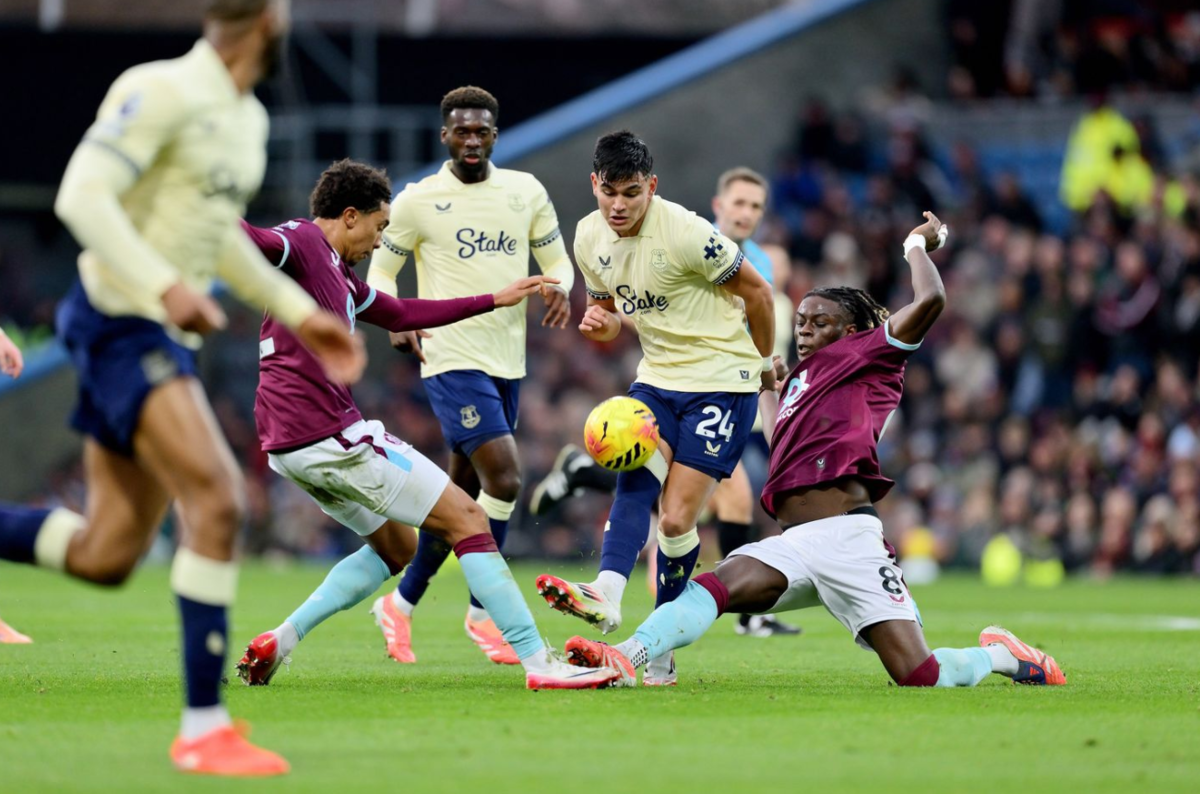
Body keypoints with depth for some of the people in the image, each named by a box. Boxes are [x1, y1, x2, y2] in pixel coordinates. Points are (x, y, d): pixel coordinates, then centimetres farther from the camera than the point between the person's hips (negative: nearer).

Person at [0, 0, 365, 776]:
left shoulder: (249, 121, 15)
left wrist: (300, 314, 20)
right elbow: (82, 196, -21)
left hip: (166, 336, 9)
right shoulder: (163, 93, -13)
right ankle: (203, 727, -16)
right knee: (218, 500, -20)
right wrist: (164, 285, -31)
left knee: (105, 556, 5)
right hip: (121, 323, -9)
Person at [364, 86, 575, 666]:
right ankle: (482, 610, -7)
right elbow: (379, 274, 4)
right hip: (451, 357, -6)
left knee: (462, 493, 11)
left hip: (508, 362, 6)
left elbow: (556, 259, 15)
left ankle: (401, 603, 26)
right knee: (504, 475, -19)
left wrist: (559, 288, -8)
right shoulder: (418, 201, -3)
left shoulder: (526, 192, 8)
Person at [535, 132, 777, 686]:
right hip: (656, 376, 5)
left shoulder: (685, 234, -20)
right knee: (635, 477, -24)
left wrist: (763, 363, 7)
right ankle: (606, 595, -43)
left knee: (676, 519, -11)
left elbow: (756, 291, -7)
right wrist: (597, 323, -8)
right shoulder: (589, 238, 1)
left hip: (721, 381, -5)